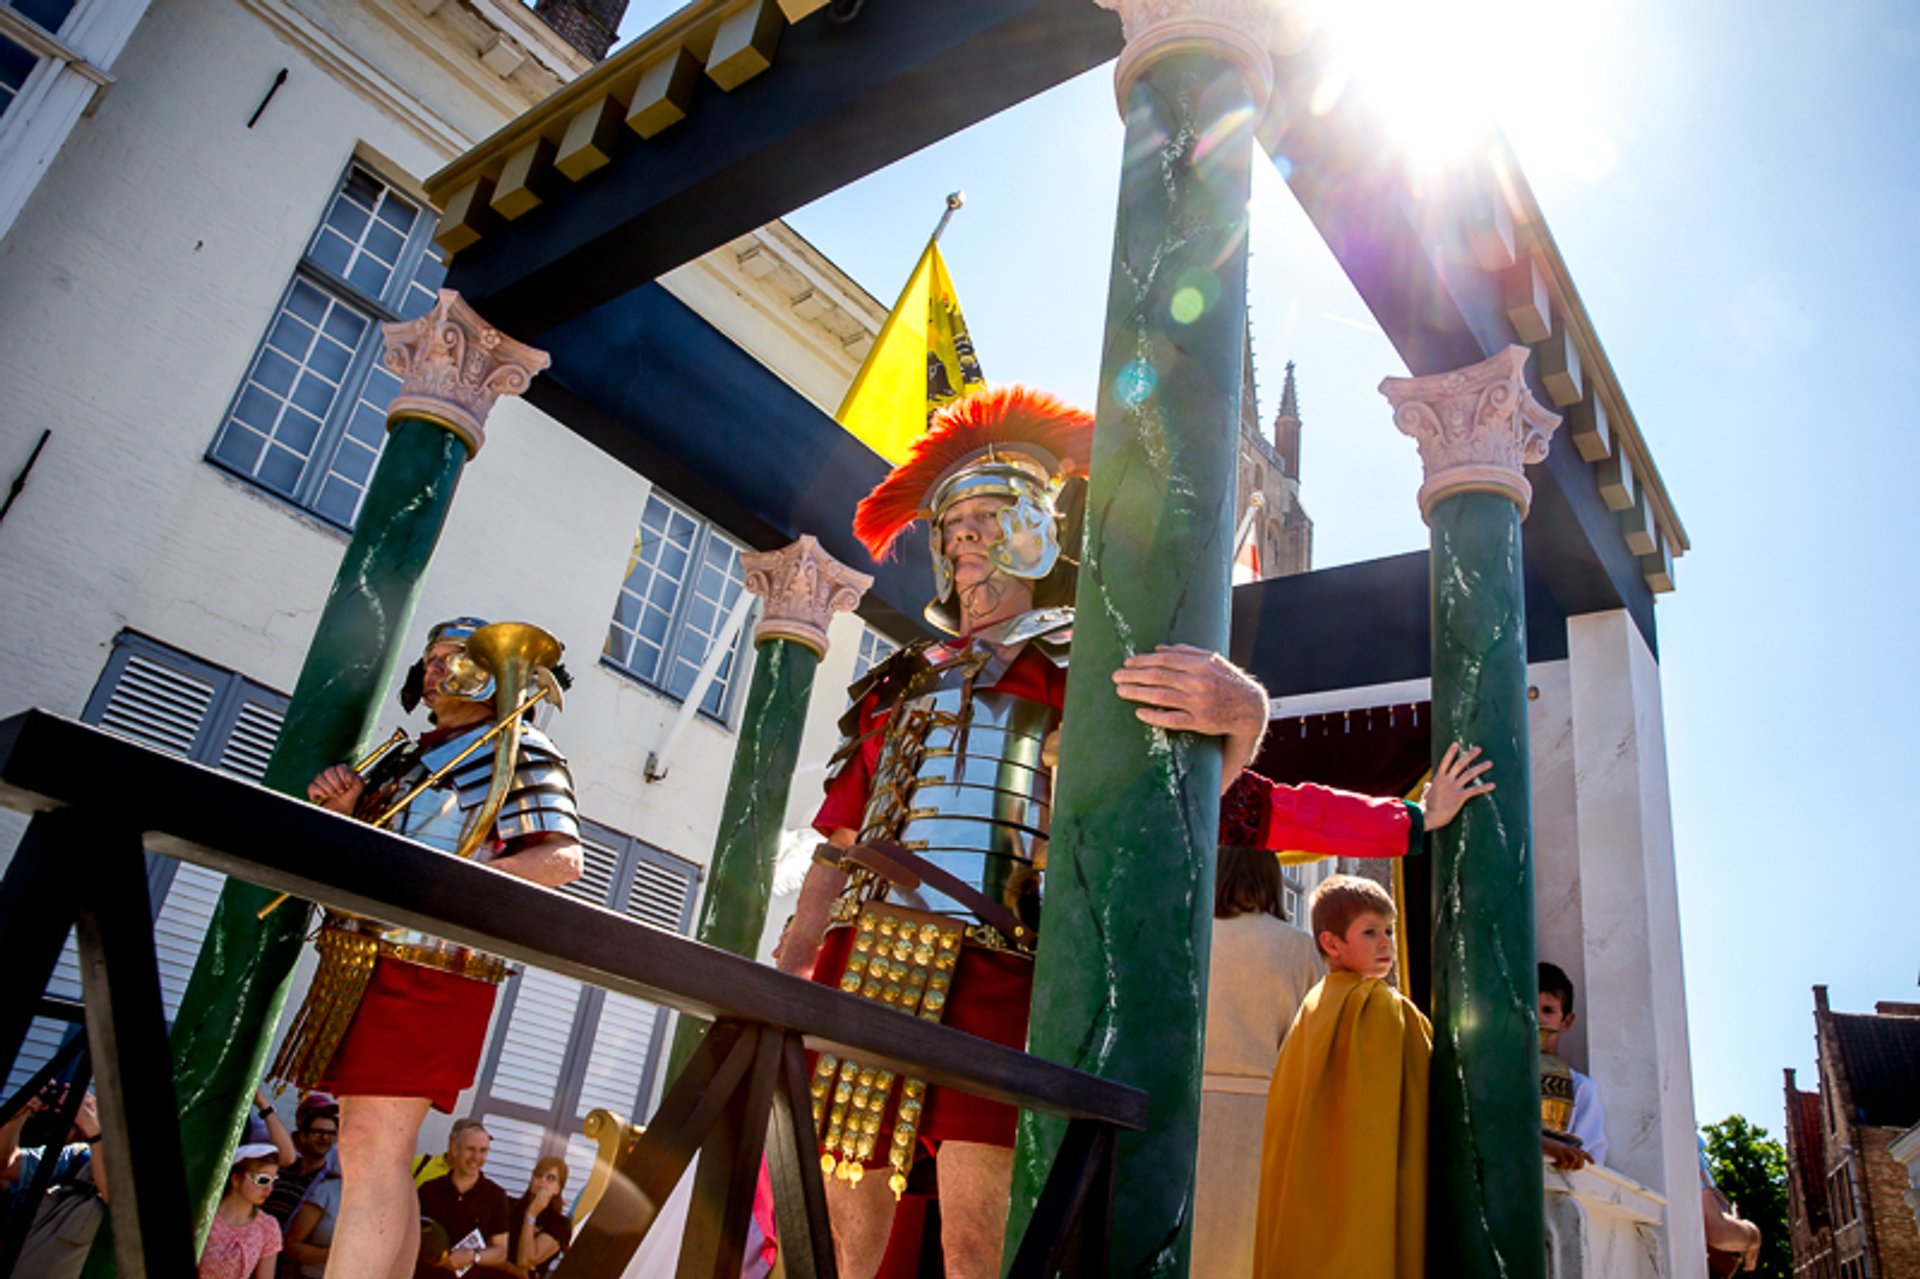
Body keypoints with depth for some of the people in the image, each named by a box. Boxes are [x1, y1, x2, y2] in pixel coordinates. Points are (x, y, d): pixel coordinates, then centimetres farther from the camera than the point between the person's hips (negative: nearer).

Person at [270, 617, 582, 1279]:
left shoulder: (517, 749, 0)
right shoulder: (405, 757, 24)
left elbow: (563, 857, -12)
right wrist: (342, 809, 3)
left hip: (430, 967, -8)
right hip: (364, 963, 8)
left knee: (371, 1150, -13)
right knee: (382, 1156, 11)